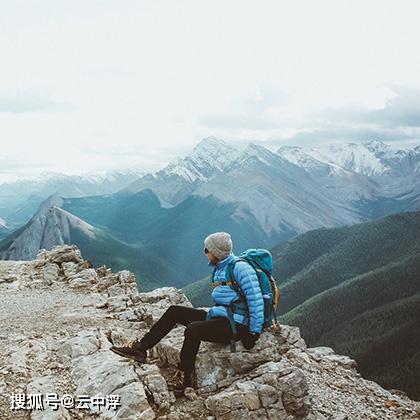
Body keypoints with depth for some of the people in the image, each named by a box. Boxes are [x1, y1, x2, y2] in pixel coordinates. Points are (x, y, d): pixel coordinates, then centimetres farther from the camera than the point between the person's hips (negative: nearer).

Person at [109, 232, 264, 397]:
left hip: (234, 326, -9)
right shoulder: (219, 268, 13)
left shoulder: (240, 267, -16)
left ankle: (184, 376, -15)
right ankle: (141, 348, 0)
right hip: (217, 317, 9)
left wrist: (254, 333, -17)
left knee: (193, 330, -32)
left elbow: (255, 299, -18)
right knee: (175, 311, 0)